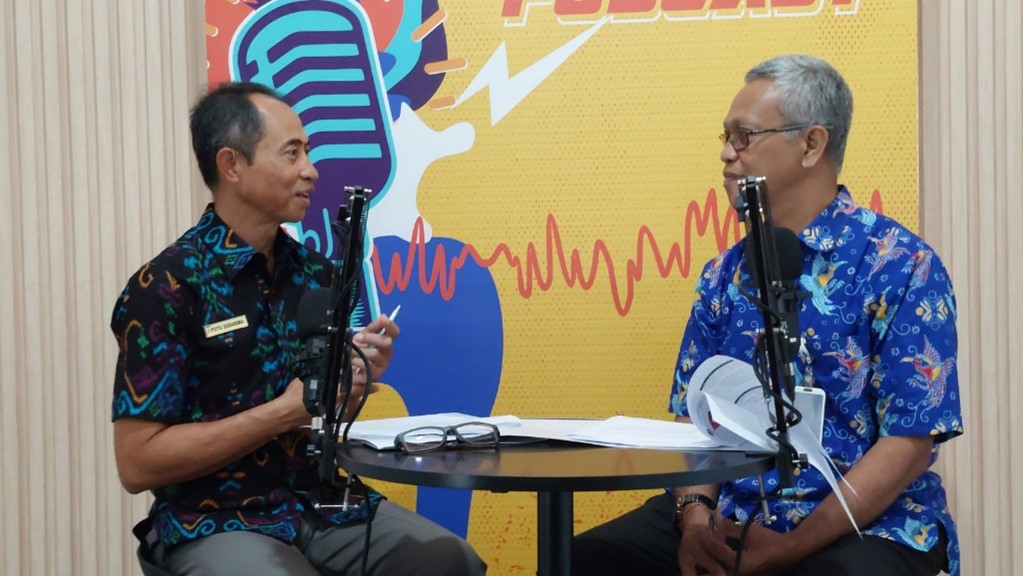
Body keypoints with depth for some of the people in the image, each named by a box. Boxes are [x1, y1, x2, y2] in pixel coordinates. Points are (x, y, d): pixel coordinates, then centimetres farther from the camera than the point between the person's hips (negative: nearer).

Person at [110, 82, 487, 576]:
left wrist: (355, 381, -4)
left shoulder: (315, 273, 8)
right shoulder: (166, 287, -10)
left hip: (321, 503, 6)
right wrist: (286, 411, -18)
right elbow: (137, 463, -14)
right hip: (215, 522, -6)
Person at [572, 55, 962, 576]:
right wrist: (694, 516, -9)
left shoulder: (902, 267, -7)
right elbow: (691, 414, 11)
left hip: (862, 524, -5)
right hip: (730, 517, 5)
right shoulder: (726, 274, 11)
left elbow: (910, 441, -12)